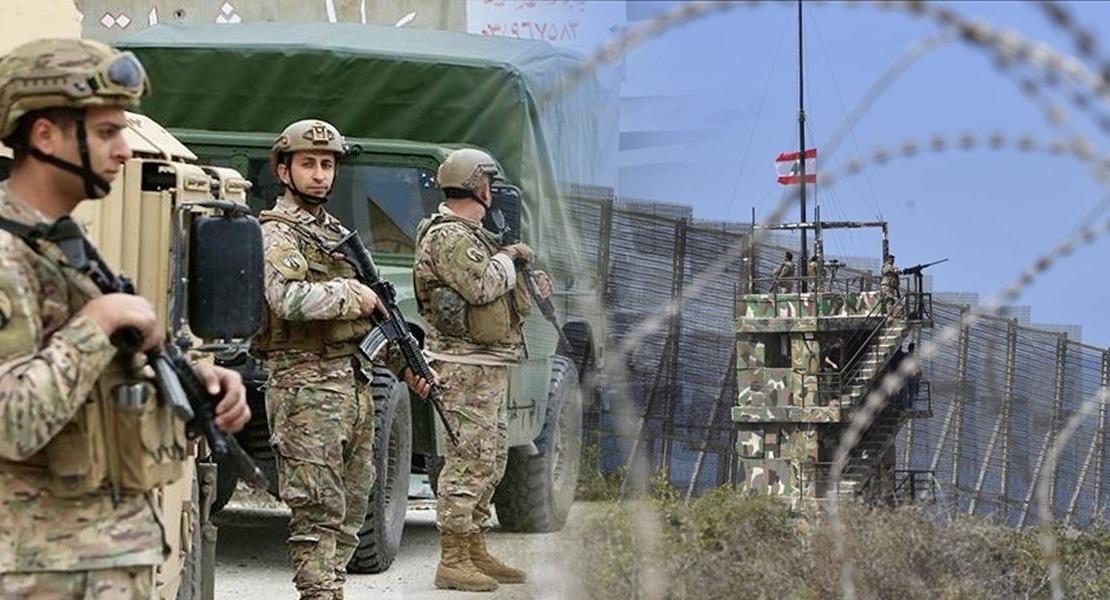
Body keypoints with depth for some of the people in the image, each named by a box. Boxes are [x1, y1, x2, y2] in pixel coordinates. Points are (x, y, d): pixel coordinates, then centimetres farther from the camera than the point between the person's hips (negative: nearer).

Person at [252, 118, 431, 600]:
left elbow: (371, 316, 25)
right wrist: (352, 294, -17)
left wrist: (404, 363, 17)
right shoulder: (277, 235, -8)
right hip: (306, 386, -9)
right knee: (318, 510, -10)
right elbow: (288, 299, -27)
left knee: (351, 506, 12)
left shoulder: (338, 234, 20)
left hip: (354, 381, 9)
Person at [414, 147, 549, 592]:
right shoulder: (449, 237, -13)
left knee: (491, 460, 14)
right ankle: (452, 562, -8)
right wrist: (509, 259, -9)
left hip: (490, 365, 11)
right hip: (467, 366, -11)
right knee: (468, 460, -10)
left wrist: (531, 293, 12)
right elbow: (481, 286, -25)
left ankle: (476, 553, 21)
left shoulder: (472, 234, 19)